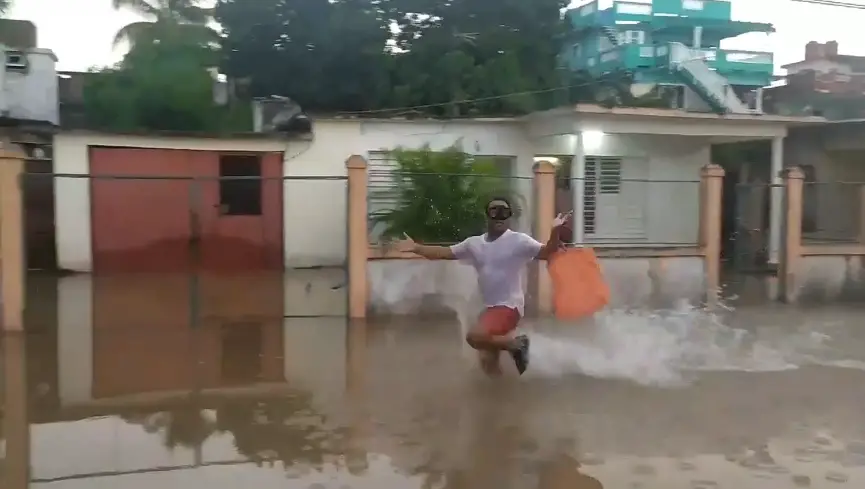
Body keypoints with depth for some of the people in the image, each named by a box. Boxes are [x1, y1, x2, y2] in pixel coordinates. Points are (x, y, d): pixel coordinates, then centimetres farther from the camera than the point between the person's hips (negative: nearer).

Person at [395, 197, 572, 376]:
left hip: (509, 306, -7)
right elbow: (444, 252, 11)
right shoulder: (474, 243, 7)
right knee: (488, 363, 8)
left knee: (475, 337, -29)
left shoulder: (519, 240, -9)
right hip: (489, 307, 7)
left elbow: (547, 253, -19)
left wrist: (556, 231, -37)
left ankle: (517, 344, -6)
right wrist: (415, 247, 1)